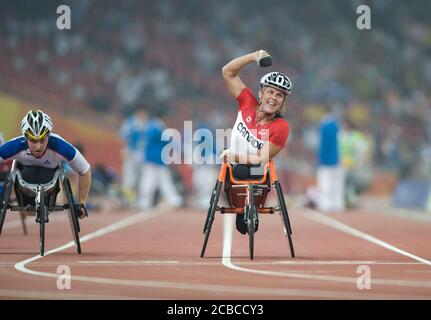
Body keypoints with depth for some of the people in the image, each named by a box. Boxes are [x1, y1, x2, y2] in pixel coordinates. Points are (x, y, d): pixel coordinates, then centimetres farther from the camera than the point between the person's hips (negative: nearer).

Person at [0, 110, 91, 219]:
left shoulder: (61, 147, -39)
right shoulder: (15, 147, -40)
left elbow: (85, 171, -24)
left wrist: (82, 203, -17)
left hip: (51, 169, 1)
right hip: (25, 168, -1)